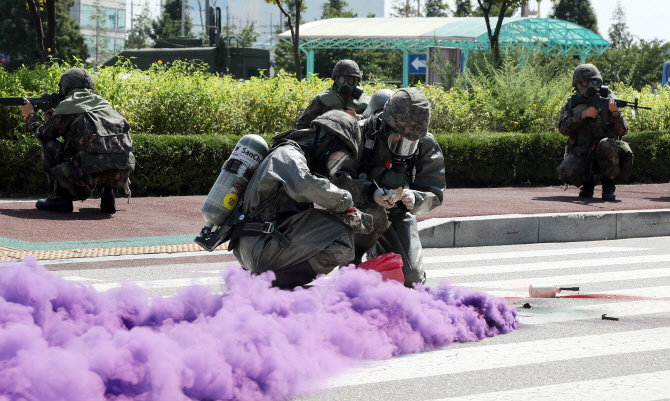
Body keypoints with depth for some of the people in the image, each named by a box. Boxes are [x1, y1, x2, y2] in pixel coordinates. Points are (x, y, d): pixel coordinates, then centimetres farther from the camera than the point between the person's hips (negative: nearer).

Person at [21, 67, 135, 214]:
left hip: (91, 174, -6)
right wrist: (54, 119, 42)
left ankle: (62, 197, 11)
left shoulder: (67, 106, 5)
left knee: (50, 145, 15)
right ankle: (108, 192, 16)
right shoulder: (102, 102, 23)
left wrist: (30, 115, 39)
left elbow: (44, 135, 20)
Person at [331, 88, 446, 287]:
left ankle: (375, 253, 22)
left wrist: (414, 199, -33)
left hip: (398, 213, 4)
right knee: (374, 215, -40)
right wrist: (370, 192, -43)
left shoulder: (427, 145, -10)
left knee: (411, 276, -11)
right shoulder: (362, 132, -23)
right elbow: (337, 177, -26)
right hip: (359, 208, -3)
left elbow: (434, 194, -8)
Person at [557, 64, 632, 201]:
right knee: (566, 173, -30)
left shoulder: (608, 100, 4)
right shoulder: (571, 104, 9)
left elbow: (623, 131, -4)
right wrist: (584, 114, -19)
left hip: (603, 154, -1)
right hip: (580, 154, 1)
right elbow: (563, 128, -7)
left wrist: (615, 112, -24)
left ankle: (608, 185, -14)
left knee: (607, 144, -36)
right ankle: (588, 181, 7)